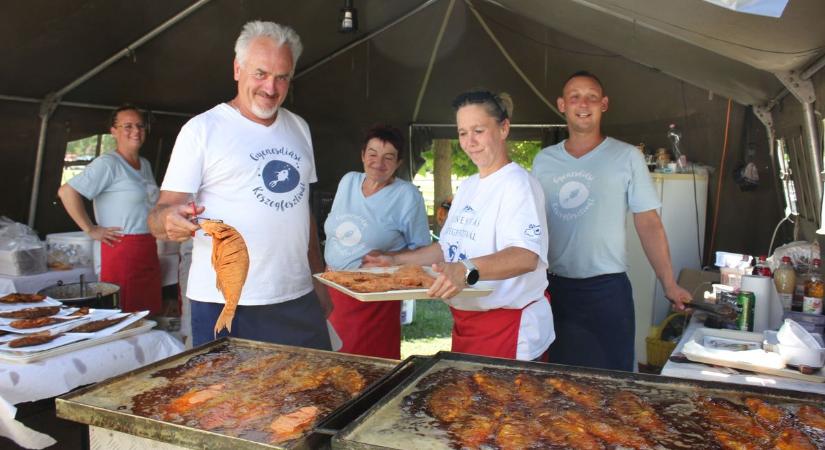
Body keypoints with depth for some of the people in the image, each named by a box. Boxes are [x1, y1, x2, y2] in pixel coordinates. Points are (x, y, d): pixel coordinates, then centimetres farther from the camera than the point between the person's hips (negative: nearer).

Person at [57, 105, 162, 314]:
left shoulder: (145, 165, 15)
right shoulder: (108, 163, -10)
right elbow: (66, 191, -18)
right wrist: (91, 230, -14)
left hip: (149, 250, 8)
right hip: (122, 251, -8)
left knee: (149, 317, 10)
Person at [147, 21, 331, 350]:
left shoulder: (299, 128, 12)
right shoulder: (202, 129, -4)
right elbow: (162, 214, -7)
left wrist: (319, 276, 12)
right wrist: (169, 220, -30)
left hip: (298, 298, 5)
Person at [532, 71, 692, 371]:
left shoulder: (626, 157, -1)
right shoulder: (543, 160, 7)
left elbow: (649, 224, -1)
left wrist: (669, 285, -7)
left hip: (608, 289, -2)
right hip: (554, 288, 3)